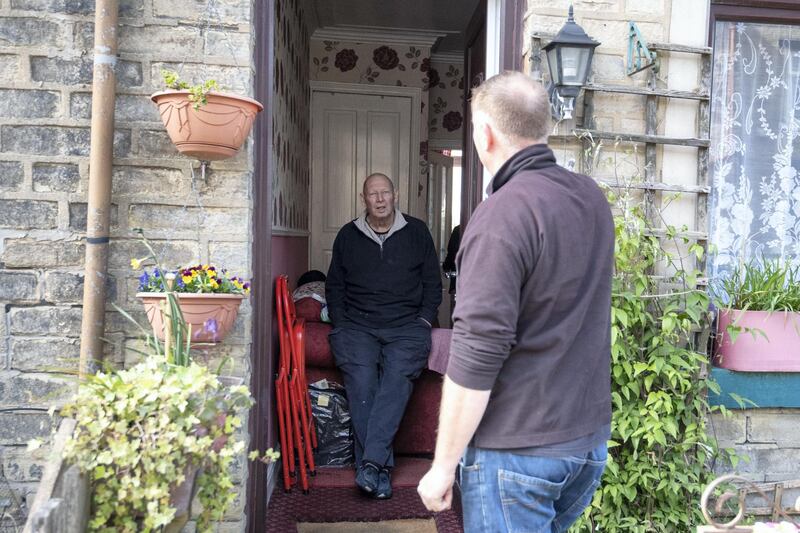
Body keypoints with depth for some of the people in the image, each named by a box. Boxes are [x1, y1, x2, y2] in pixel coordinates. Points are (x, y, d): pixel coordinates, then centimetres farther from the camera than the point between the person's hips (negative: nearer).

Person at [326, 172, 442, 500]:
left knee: (398, 376, -28)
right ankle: (381, 469, -19)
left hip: (406, 326, 0)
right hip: (357, 326, 1)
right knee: (361, 379, -24)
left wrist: (424, 321, 2)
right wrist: (341, 324, 5)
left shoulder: (417, 232, 11)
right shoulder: (348, 236, 14)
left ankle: (370, 463, -27)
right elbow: (335, 286, 18)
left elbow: (433, 284, 14)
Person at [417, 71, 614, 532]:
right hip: (590, 440, 8)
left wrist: (443, 466, -13)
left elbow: (477, 357, -23)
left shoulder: (502, 216, -21)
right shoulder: (593, 197, 4)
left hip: (518, 449, -8)